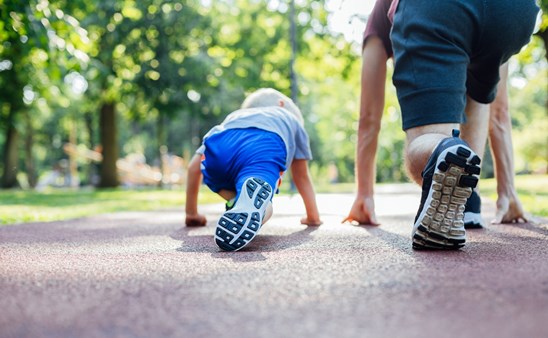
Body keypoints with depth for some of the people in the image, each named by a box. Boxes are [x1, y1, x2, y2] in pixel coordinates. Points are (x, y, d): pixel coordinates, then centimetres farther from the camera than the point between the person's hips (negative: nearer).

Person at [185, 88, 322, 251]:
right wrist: (313, 217, 58)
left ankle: (237, 203, -6)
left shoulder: (233, 117, 47)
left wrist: (191, 213, 47)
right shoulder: (292, 119, 46)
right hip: (266, 148, -2)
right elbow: (302, 177, 46)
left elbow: (194, 166, 39)